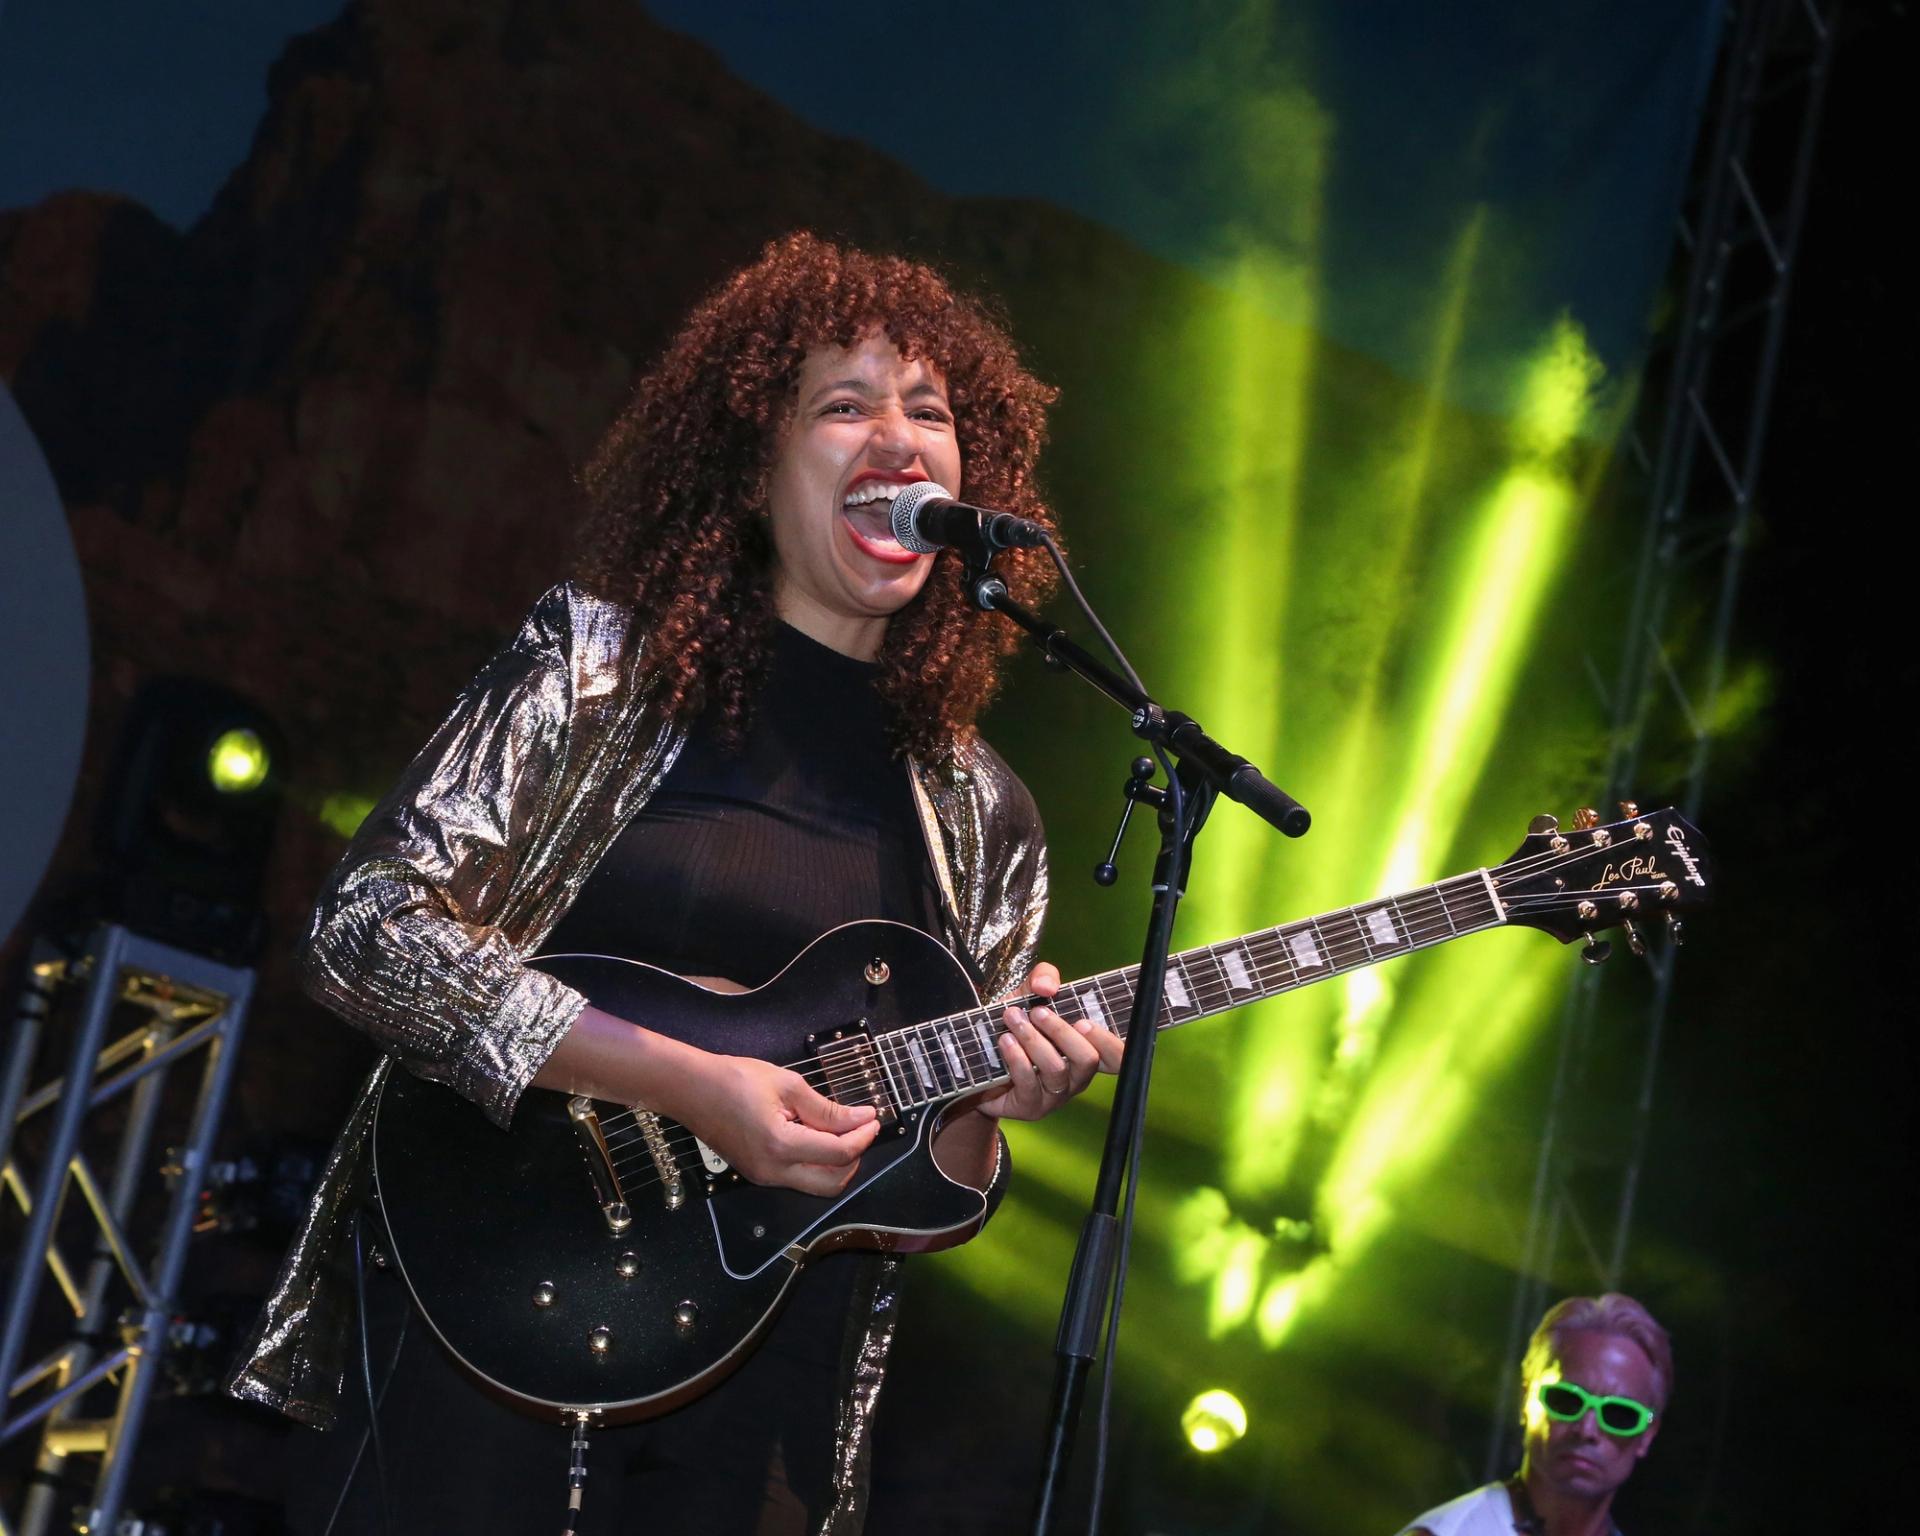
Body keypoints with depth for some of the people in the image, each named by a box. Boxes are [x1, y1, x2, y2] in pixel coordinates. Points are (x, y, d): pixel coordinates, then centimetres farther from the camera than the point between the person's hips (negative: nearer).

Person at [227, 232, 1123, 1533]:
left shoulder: (978, 817, 9)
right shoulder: (602, 667, -2)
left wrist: (988, 1109, -11)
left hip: (772, 1391, 4)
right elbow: (366, 930, -13)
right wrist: (690, 1085, -20)